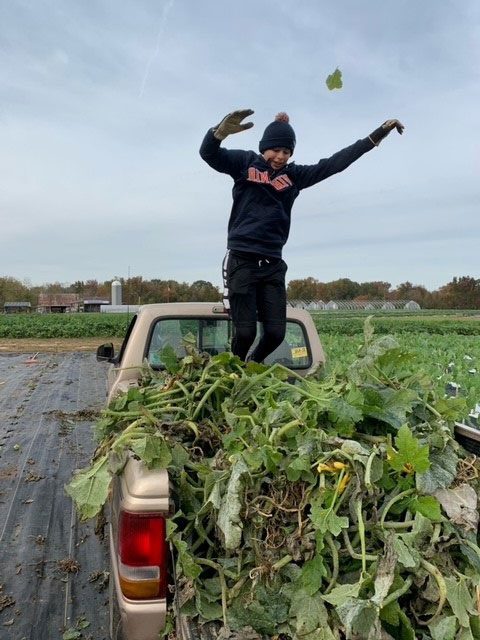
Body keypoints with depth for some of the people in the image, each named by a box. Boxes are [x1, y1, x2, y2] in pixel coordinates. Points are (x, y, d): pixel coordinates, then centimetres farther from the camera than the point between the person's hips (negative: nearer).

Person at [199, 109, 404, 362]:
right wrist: (222, 130, -33)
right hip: (242, 261, -4)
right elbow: (208, 153, -9)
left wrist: (376, 136, 11)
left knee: (276, 333, 0)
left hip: (273, 264, 4)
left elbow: (334, 163, 13)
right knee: (245, 332, -8)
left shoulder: (294, 175, 14)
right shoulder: (244, 163, 5)